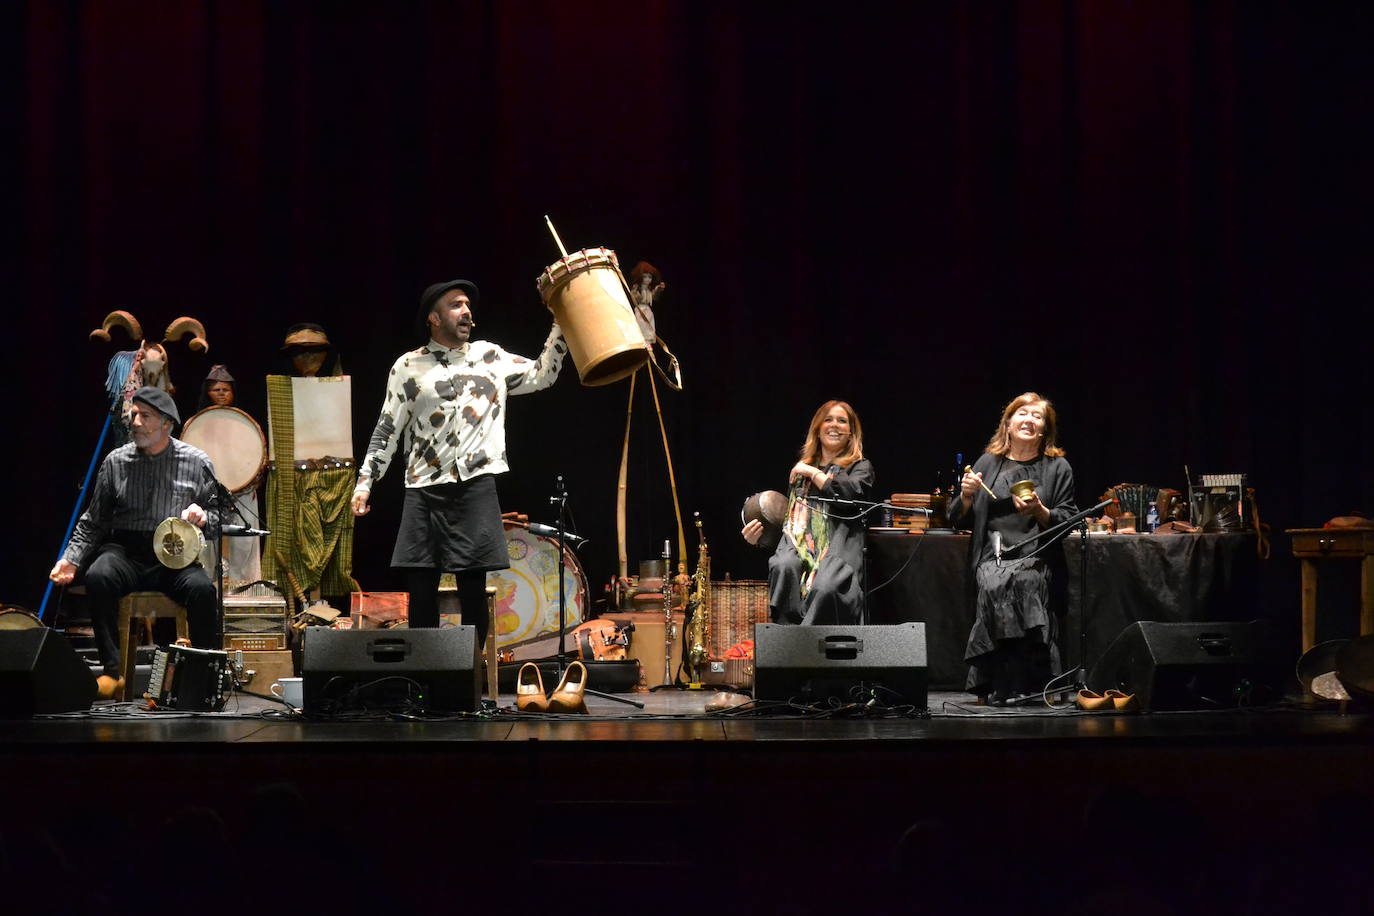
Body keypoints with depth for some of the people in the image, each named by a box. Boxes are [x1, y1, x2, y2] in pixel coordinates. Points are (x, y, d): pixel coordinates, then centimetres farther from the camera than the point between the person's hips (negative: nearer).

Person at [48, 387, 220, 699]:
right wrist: (71, 559, 2)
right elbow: (94, 520, 14)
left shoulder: (196, 462, 6)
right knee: (98, 576, -32)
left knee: (201, 588, -33)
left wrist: (203, 517, -12)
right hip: (126, 551, 1)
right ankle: (112, 671, -24)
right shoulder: (116, 462, 8)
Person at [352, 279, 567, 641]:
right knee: (421, 588, -1)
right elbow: (387, 431, 7)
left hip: (475, 488, 1)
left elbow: (542, 375, 16)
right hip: (424, 489, -1)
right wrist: (364, 482, -2)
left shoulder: (489, 356, 13)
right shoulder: (409, 367, 7)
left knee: (473, 589, -1)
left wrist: (560, 324, 8)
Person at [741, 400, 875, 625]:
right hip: (797, 545, 3)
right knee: (783, 568, -35)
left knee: (826, 587, -37)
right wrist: (758, 535, 10)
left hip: (836, 547, -3)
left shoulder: (860, 467, 17)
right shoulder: (800, 470, 30)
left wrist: (813, 473, 3)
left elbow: (851, 494, -7)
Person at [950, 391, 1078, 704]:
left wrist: (1040, 512, -9)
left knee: (1023, 582, -34)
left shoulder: (1058, 467, 14)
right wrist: (966, 496, -2)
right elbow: (958, 521, 18)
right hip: (992, 556, 1)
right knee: (993, 586, -32)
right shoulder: (988, 464, 16)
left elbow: (1068, 520, 9)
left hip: (1036, 558, -1)